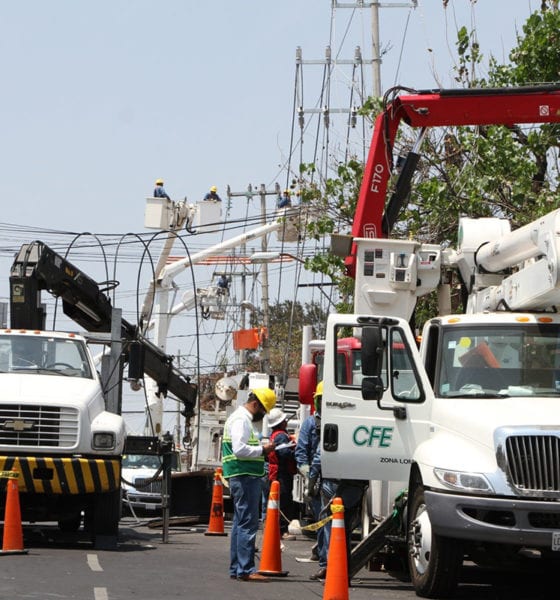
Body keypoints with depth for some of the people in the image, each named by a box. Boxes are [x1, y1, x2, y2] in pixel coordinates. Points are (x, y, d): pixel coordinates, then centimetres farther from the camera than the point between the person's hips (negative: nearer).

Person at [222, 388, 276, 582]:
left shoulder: (243, 418, 22)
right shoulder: (241, 419, -11)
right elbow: (239, 449, -22)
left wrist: (261, 448, 11)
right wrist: (262, 450, -13)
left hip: (245, 477, 11)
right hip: (245, 476, -11)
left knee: (240, 522, 13)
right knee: (248, 523, -12)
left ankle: (236, 569, 17)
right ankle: (246, 570, -14)